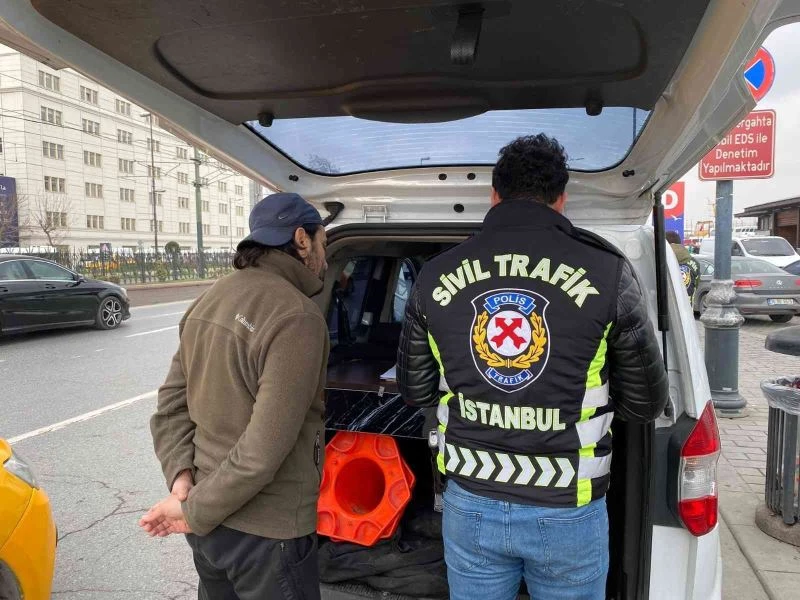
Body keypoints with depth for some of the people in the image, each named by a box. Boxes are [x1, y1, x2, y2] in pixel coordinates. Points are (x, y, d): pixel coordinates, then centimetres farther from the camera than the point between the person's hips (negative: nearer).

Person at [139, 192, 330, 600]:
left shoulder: (210, 299, 3)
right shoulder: (297, 317, -22)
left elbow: (171, 402, 5)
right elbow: (264, 450, -24)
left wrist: (180, 475, -4)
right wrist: (196, 511, -12)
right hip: (264, 531, -7)